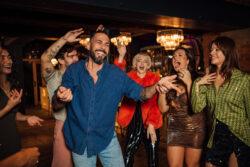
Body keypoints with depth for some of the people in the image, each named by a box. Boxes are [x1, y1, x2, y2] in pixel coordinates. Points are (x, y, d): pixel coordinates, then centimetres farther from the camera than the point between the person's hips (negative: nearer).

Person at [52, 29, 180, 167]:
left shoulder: (116, 73, -5)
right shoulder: (73, 70, -7)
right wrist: (61, 98, -35)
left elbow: (140, 92, -6)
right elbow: (56, 105, -10)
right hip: (79, 140, 0)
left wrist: (156, 86, -28)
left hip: (107, 139, 1)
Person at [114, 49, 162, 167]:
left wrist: (152, 124, -17)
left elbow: (155, 102, -7)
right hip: (133, 123, 1)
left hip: (150, 125, -1)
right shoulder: (129, 76, 6)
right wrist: (121, 57, -23)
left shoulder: (154, 78, 1)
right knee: (128, 157, 8)